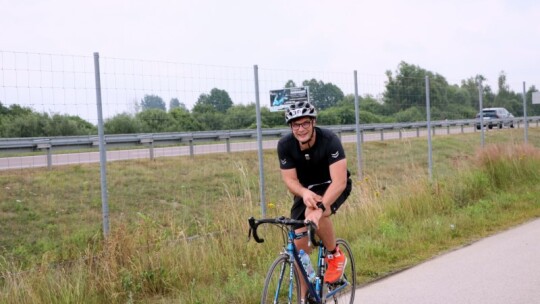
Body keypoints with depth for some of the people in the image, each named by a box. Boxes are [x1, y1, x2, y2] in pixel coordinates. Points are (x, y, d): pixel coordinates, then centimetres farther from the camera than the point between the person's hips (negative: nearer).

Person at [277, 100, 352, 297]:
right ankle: (305, 296, 12)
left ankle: (335, 256, -8)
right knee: (299, 244, -5)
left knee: (314, 214, -35)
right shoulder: (285, 145, -21)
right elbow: (290, 180, -19)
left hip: (333, 187, -3)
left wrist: (320, 207, -52)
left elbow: (339, 181, -38)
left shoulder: (329, 140, -31)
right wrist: (305, 193, -42)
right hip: (305, 190, 4)